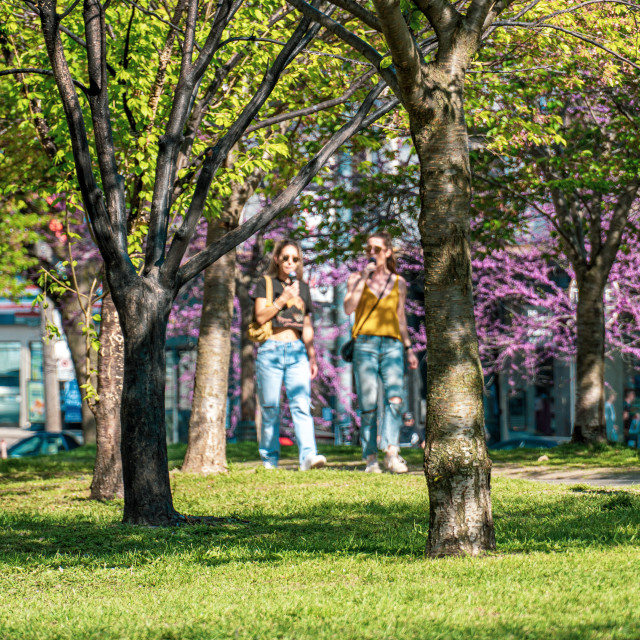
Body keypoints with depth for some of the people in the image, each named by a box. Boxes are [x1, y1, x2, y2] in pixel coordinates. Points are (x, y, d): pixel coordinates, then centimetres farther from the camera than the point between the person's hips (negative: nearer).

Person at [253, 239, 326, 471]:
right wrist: (283, 299, -10)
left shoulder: (302, 287, 18)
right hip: (271, 349, -2)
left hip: (297, 351, 2)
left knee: (302, 405, -13)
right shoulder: (266, 284, 7)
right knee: (270, 408, -1)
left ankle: (308, 455, -25)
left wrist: (312, 357, 20)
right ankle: (269, 459, 8)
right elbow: (261, 316, -6)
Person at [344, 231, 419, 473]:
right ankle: (371, 459, 0)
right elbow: (348, 308, -6)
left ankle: (391, 453, -28)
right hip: (365, 344, -1)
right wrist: (365, 277, -8)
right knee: (368, 405, -5)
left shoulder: (398, 283, 16)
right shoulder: (356, 279, 11)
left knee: (395, 398, -18)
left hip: (392, 346, 1)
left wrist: (408, 349, 19)